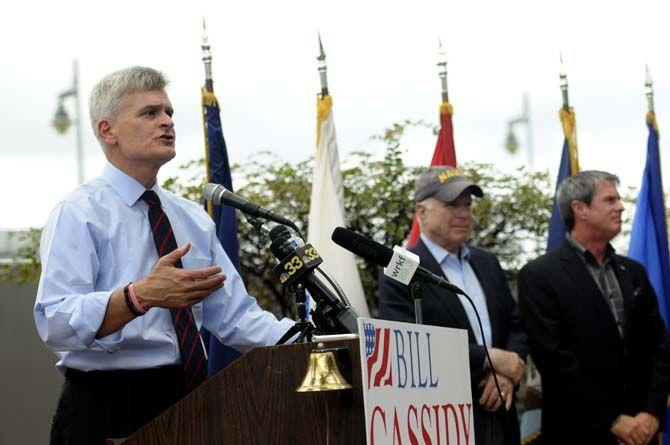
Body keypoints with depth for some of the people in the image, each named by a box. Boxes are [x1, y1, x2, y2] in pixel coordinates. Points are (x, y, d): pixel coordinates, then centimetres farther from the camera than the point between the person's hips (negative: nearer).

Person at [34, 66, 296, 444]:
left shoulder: (194, 218, 13)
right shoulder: (78, 214, -8)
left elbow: (233, 314, 10)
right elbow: (56, 323, -21)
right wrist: (141, 296, -35)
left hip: (189, 402, 6)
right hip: (107, 411, -6)